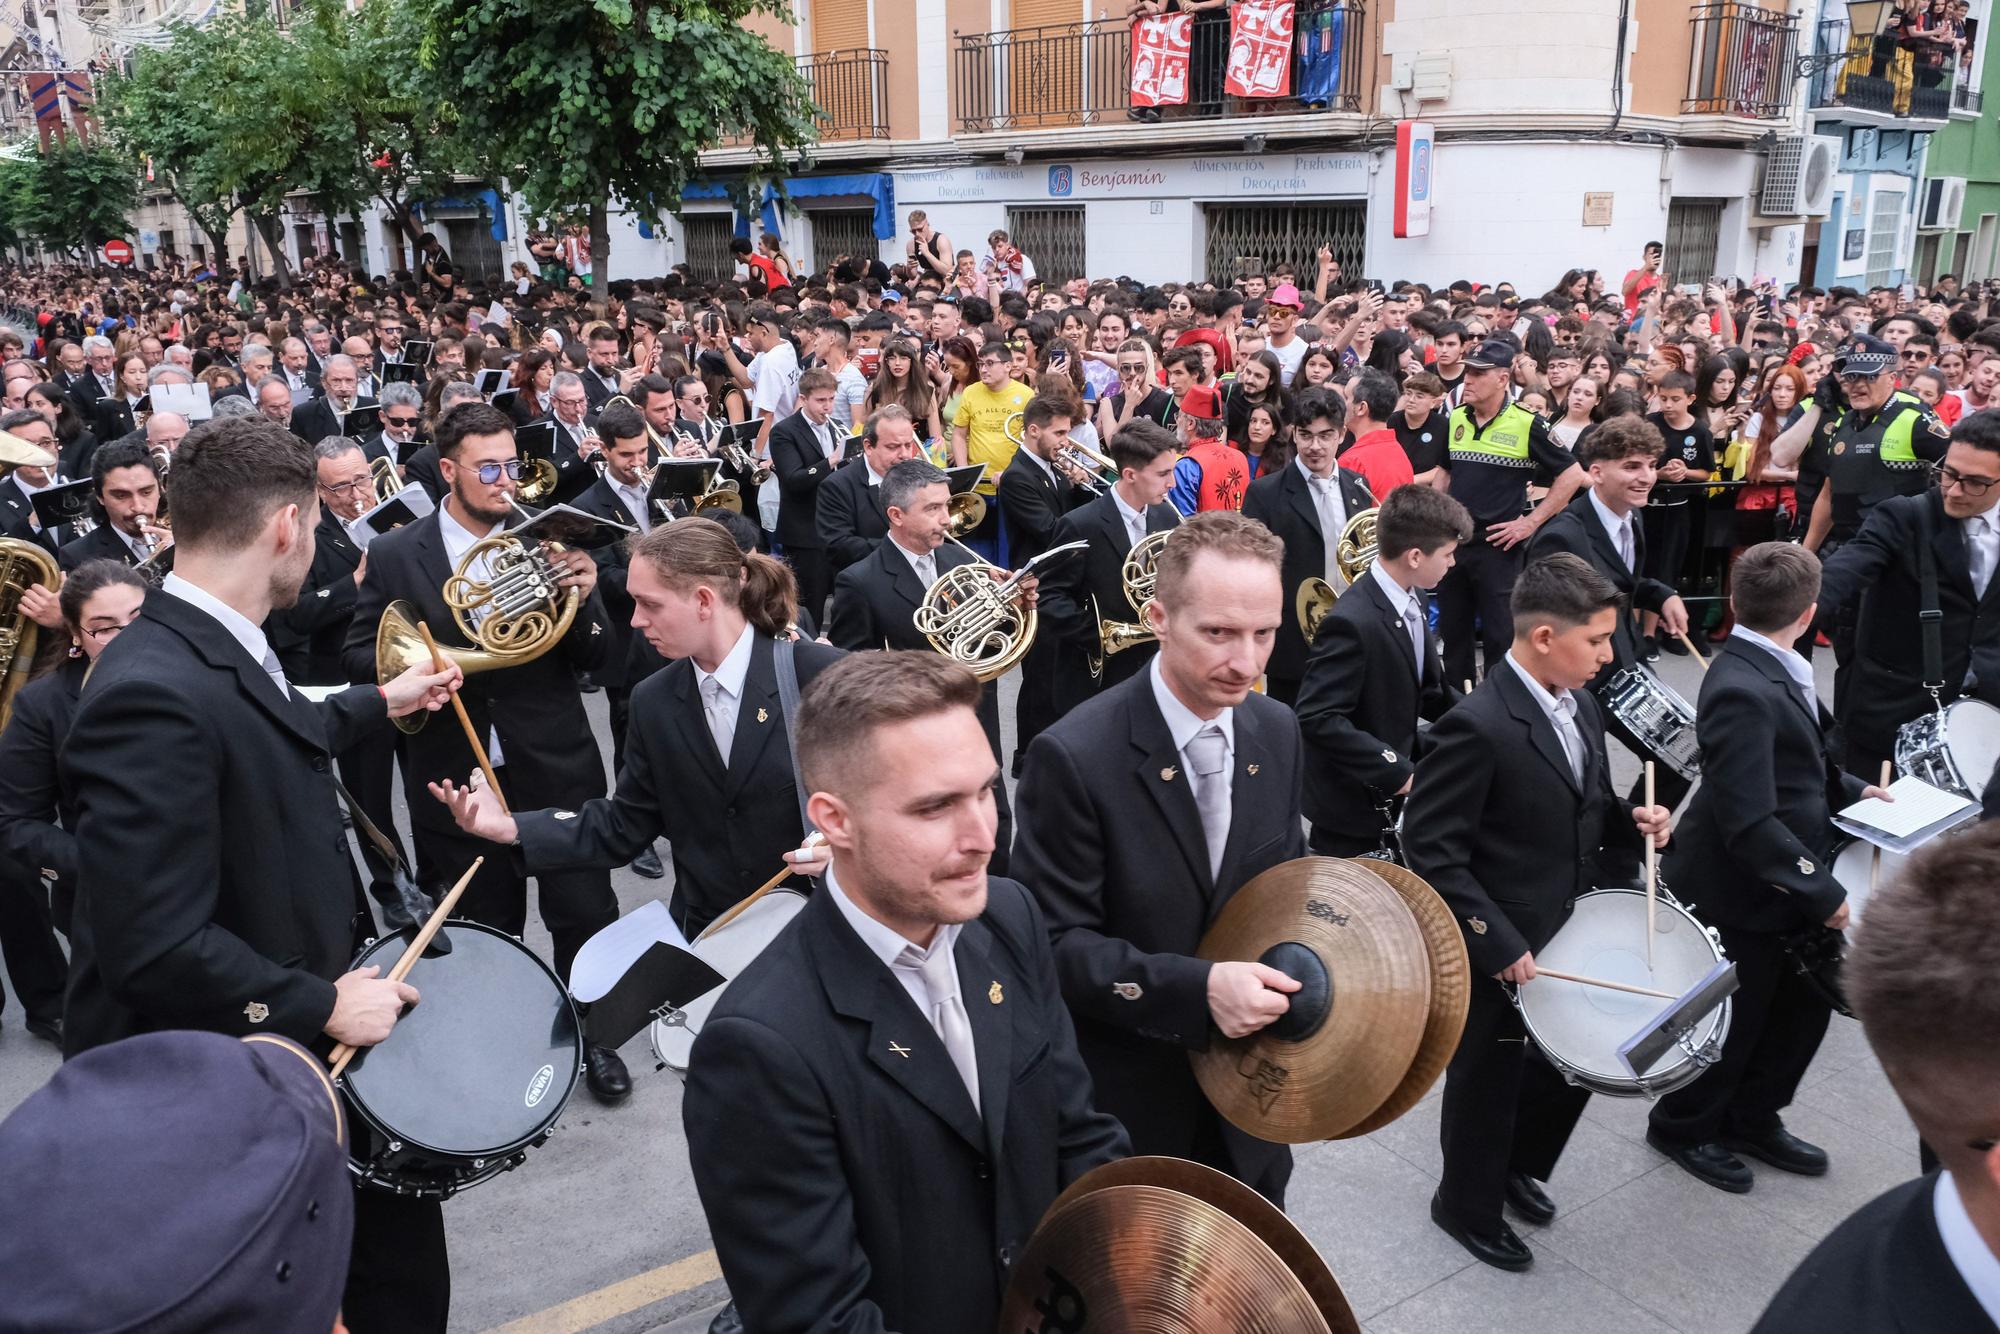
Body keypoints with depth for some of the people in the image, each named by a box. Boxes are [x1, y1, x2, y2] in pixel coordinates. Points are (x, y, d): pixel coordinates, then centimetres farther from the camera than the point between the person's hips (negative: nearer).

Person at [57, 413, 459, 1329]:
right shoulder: (154, 692, -31)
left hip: (297, 1047, 9)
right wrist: (320, 1005, -22)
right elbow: (155, 944, -32)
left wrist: (381, 702, 35)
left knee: (393, 1251, 23)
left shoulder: (221, 649, 0)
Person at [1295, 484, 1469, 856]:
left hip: (1395, 799, 8)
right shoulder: (1353, 622, -26)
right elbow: (1318, 718, -29)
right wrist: (1398, 772, -26)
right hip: (1352, 810, -8)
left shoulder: (1414, 601, 3)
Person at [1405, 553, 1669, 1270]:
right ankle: (1467, 1206, 39)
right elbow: (1433, 854, -24)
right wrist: (1499, 944, -25)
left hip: (1571, 935, 8)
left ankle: (1517, 1165, 49)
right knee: (1488, 1080, 14)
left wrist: (1630, 819, -5)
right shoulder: (1476, 727, -27)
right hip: (1498, 953, -7)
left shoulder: (1580, 705, 1)